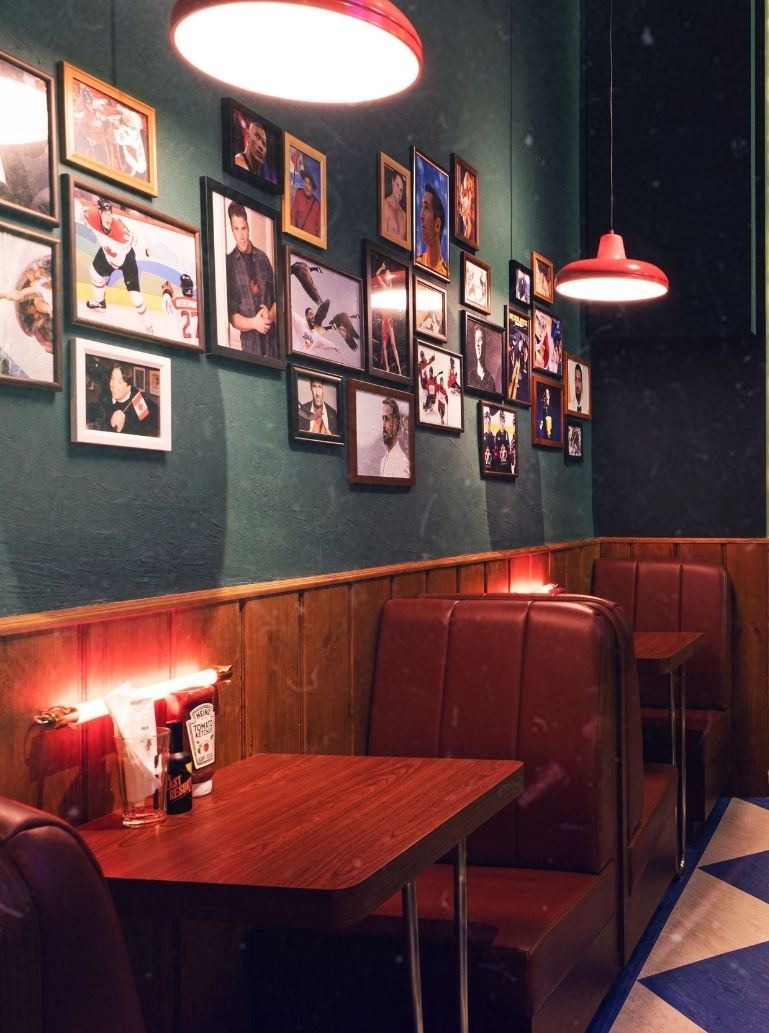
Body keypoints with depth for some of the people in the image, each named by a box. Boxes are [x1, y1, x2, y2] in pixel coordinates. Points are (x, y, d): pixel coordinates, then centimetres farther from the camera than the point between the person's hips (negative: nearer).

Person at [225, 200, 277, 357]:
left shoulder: (262, 258, 9)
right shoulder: (229, 263, -2)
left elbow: (276, 298, 13)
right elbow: (232, 316, -3)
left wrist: (270, 316, -7)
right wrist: (253, 323, -19)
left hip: (272, 339, 3)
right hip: (249, 344, -3)